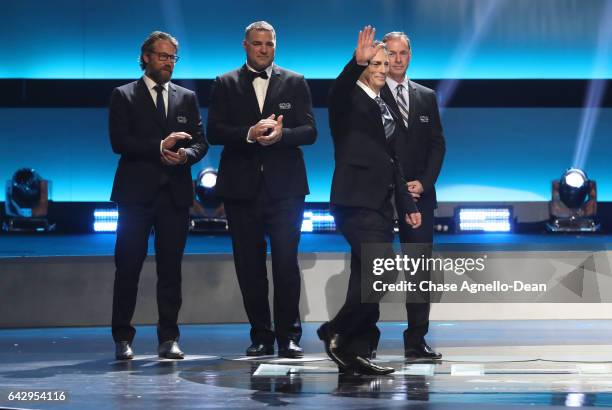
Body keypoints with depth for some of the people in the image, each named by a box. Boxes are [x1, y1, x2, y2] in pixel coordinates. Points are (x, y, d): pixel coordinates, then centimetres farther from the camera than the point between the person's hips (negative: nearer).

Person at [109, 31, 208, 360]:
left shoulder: (187, 98, 16)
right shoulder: (124, 96, 5)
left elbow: (201, 142, 10)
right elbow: (119, 141, -6)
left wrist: (185, 154, -11)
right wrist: (159, 147, -16)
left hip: (175, 193, 3)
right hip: (137, 193, -3)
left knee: (170, 268, 3)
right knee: (128, 267, -2)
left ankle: (169, 338, 7)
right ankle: (123, 337, 5)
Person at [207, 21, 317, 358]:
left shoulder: (295, 83, 10)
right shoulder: (225, 85, 9)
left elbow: (309, 131, 2)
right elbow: (214, 132, -1)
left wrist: (281, 134, -18)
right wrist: (250, 133, -18)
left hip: (284, 187, -1)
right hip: (242, 188, 1)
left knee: (286, 261, -7)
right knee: (249, 265, 4)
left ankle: (288, 335, 0)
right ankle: (261, 336, 12)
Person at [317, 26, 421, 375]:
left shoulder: (385, 108, 21)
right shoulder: (349, 99, -2)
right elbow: (338, 91, -28)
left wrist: (408, 205, 22)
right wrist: (357, 62, -46)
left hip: (381, 205, 8)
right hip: (357, 202, -8)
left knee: (368, 280, 7)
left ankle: (358, 352, 11)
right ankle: (336, 332, -3)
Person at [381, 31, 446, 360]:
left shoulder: (427, 97, 14)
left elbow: (438, 143, 11)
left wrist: (423, 182, -4)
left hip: (419, 193, 4)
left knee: (420, 269, 0)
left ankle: (416, 342, 2)